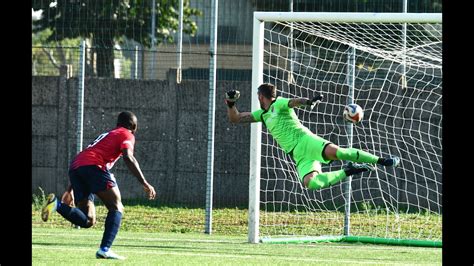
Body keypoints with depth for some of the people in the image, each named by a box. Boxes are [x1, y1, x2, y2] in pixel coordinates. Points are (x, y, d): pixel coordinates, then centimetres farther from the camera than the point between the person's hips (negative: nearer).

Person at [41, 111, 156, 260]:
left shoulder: (105, 135, 37)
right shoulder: (126, 135, 14)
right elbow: (128, 157, -6)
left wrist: (70, 190, 40)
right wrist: (144, 183, -9)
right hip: (94, 166, -7)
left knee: (87, 221, 4)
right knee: (116, 207, 0)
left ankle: (57, 205, -18)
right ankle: (105, 249, -16)